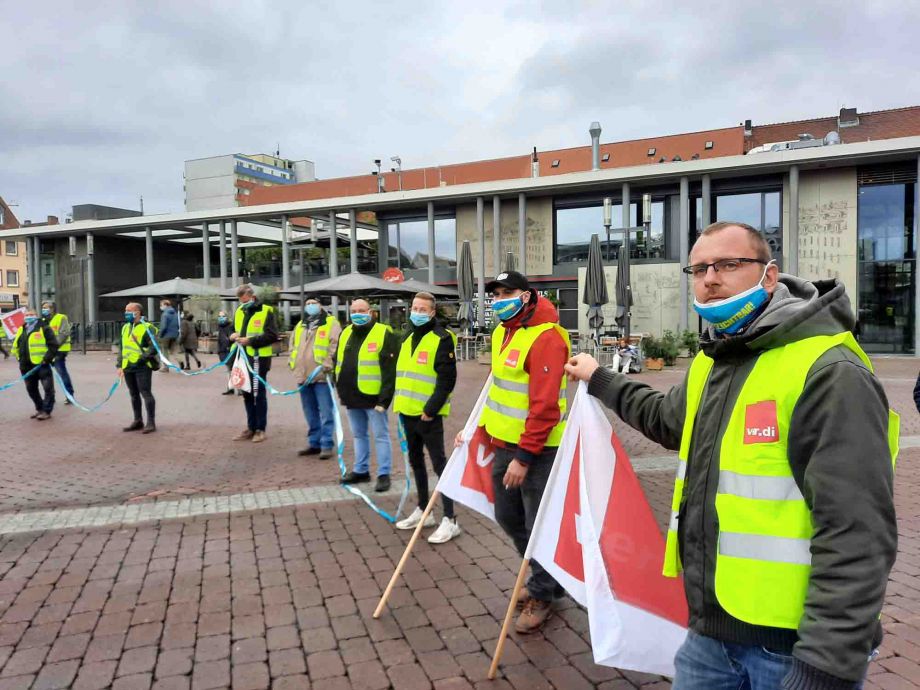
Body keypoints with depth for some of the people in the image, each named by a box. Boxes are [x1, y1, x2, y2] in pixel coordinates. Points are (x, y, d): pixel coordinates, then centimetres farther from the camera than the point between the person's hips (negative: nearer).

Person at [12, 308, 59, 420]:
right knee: (31, 389, 14)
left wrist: (47, 359, -16)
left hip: (42, 364, -7)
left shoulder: (44, 328, -7)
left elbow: (54, 345, -11)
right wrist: (20, 359, 15)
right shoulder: (21, 330, 13)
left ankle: (46, 411, 0)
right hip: (27, 366, 7)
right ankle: (39, 409, 26)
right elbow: (16, 346, 25)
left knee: (48, 388, -6)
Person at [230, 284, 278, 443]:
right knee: (247, 394, 13)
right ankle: (251, 428, 23)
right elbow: (234, 329, 24)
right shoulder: (239, 312, 12)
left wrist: (250, 340, -20)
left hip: (258, 359, -7)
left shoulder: (266, 311, -8)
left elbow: (272, 335, -15)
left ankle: (260, 429, 10)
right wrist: (233, 335, 0)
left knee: (259, 394, 1)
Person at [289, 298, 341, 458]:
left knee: (325, 412, -4)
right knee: (311, 413, 14)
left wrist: (327, 365, -19)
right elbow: (292, 345, 27)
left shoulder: (331, 323, -2)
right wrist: (292, 362, 13)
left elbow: (335, 345, -12)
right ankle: (314, 443, 23)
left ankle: (327, 445, 1)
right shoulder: (300, 326, 19)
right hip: (303, 376, 7)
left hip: (322, 375, -7)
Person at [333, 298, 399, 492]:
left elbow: (390, 370, -15)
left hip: (373, 397, -7)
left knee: (380, 436, 2)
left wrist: (384, 399, -18)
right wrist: (341, 389, 17)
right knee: (359, 435, 17)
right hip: (352, 397, 7)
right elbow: (338, 363, 21)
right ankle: (361, 470, 29)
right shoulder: (345, 333, 12)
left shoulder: (384, 334, -10)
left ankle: (383, 474, 10)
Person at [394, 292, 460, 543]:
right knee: (416, 461, 16)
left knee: (439, 463, -5)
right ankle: (423, 511, 30)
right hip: (408, 412, 8)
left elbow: (447, 380, -17)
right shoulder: (408, 339, 14)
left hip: (428, 414, -8)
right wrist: (400, 403, 14)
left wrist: (430, 409, -19)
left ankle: (450, 520, 2)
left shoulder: (441, 339, -11)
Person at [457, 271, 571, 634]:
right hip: (504, 444, 9)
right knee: (507, 517, 19)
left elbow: (544, 406, -24)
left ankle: (542, 596, 26)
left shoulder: (545, 337, -20)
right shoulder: (502, 333, 10)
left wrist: (524, 456, -23)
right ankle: (547, 578, 40)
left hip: (537, 449, -9)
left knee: (539, 524, 5)